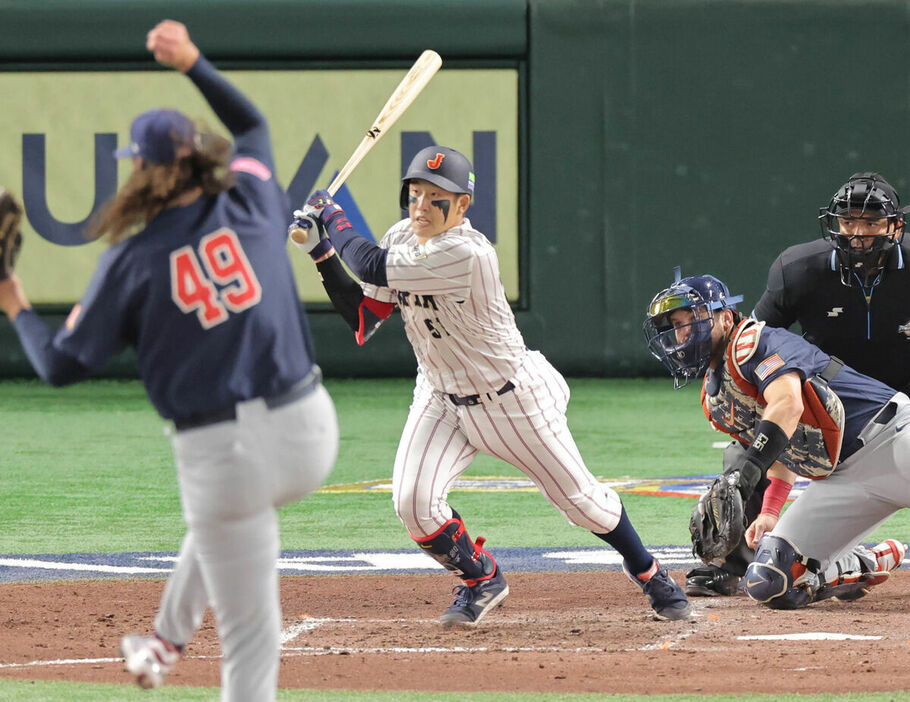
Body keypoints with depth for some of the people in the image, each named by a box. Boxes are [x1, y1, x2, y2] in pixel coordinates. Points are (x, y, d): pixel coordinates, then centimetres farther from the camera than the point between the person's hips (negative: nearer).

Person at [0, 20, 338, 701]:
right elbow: (251, 123, 27)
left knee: (250, 634, 2)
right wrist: (193, 62, 25)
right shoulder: (250, 204, 4)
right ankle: (167, 641, 53)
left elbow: (63, 365, 3)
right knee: (223, 505, 39)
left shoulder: (133, 260, -5)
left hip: (222, 453, -5)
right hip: (310, 427, 5)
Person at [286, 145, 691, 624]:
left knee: (579, 498, 7)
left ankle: (647, 571, 35)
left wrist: (332, 217, -17)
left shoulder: (467, 254, -32)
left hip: (510, 400, -6)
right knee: (413, 502, -13)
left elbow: (373, 267, -33)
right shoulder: (402, 240, -7)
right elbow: (363, 319, -3)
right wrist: (322, 253, -11)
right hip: (441, 397, 6)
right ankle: (481, 581, 15)